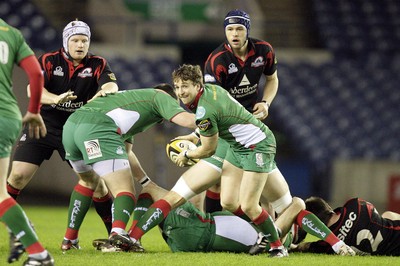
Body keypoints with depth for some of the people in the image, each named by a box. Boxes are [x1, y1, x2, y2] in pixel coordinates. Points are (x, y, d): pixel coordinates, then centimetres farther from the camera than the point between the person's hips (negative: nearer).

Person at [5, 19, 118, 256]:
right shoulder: (49, 61, -5)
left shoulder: (98, 65, -3)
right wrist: (55, 99, -39)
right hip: (44, 124, 0)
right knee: (18, 175, -11)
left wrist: (104, 92, -45)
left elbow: (111, 86, -21)